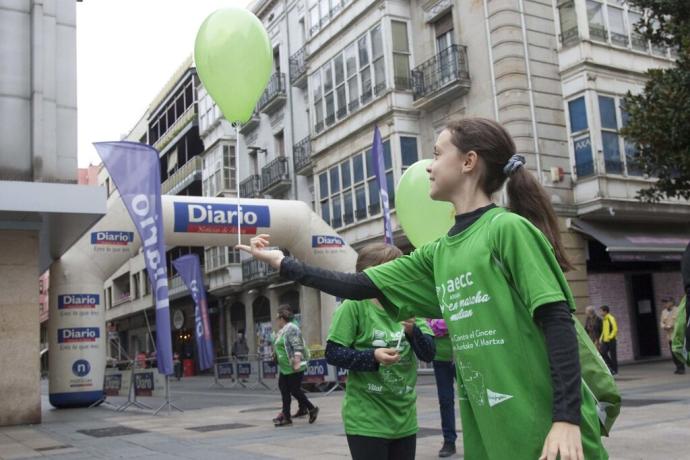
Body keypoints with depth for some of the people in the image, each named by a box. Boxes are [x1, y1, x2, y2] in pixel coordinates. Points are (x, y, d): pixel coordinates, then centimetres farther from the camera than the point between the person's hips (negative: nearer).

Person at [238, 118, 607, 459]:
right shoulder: (437, 254, 10)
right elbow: (358, 286, 13)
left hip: (547, 427, -7)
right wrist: (282, 263, 15)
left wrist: (567, 417, -20)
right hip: (487, 430, 7)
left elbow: (558, 321, -15)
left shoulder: (508, 228, -11)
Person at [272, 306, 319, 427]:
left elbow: (298, 347, -21)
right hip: (284, 368, 10)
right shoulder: (281, 331, 14)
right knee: (284, 391, 8)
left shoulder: (291, 329, -14)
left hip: (293, 368, -10)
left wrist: (297, 362, -26)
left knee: (295, 390, -3)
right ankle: (286, 416, 13)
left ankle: (312, 409, 12)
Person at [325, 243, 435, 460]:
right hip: (366, 420, -5)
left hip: (405, 418, 5)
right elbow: (332, 353, -12)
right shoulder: (354, 306, -11)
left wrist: (413, 330, -17)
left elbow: (429, 353, 1)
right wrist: (372, 357, -24)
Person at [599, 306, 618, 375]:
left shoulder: (611, 319, -11)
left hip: (611, 340, -8)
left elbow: (615, 329, -18)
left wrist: (610, 336, -18)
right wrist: (601, 337, 15)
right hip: (605, 340, 8)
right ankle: (611, 366, 11)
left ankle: (614, 370, 9)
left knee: (613, 355, 0)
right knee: (603, 353, -1)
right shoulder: (604, 319, 15)